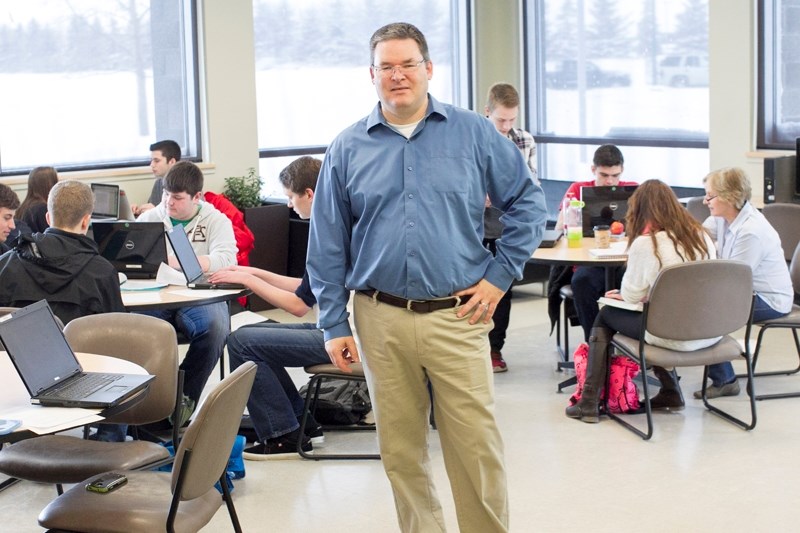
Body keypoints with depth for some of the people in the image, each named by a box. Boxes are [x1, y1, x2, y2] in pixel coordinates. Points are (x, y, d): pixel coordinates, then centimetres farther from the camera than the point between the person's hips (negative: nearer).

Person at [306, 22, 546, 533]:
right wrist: (334, 324, 4)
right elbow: (328, 246, 8)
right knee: (401, 451, 10)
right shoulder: (348, 149, 6)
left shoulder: (474, 133, 3)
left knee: (477, 448, 0)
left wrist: (501, 274, 0)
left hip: (457, 318, -1)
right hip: (381, 321, 2)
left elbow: (527, 202, 8)